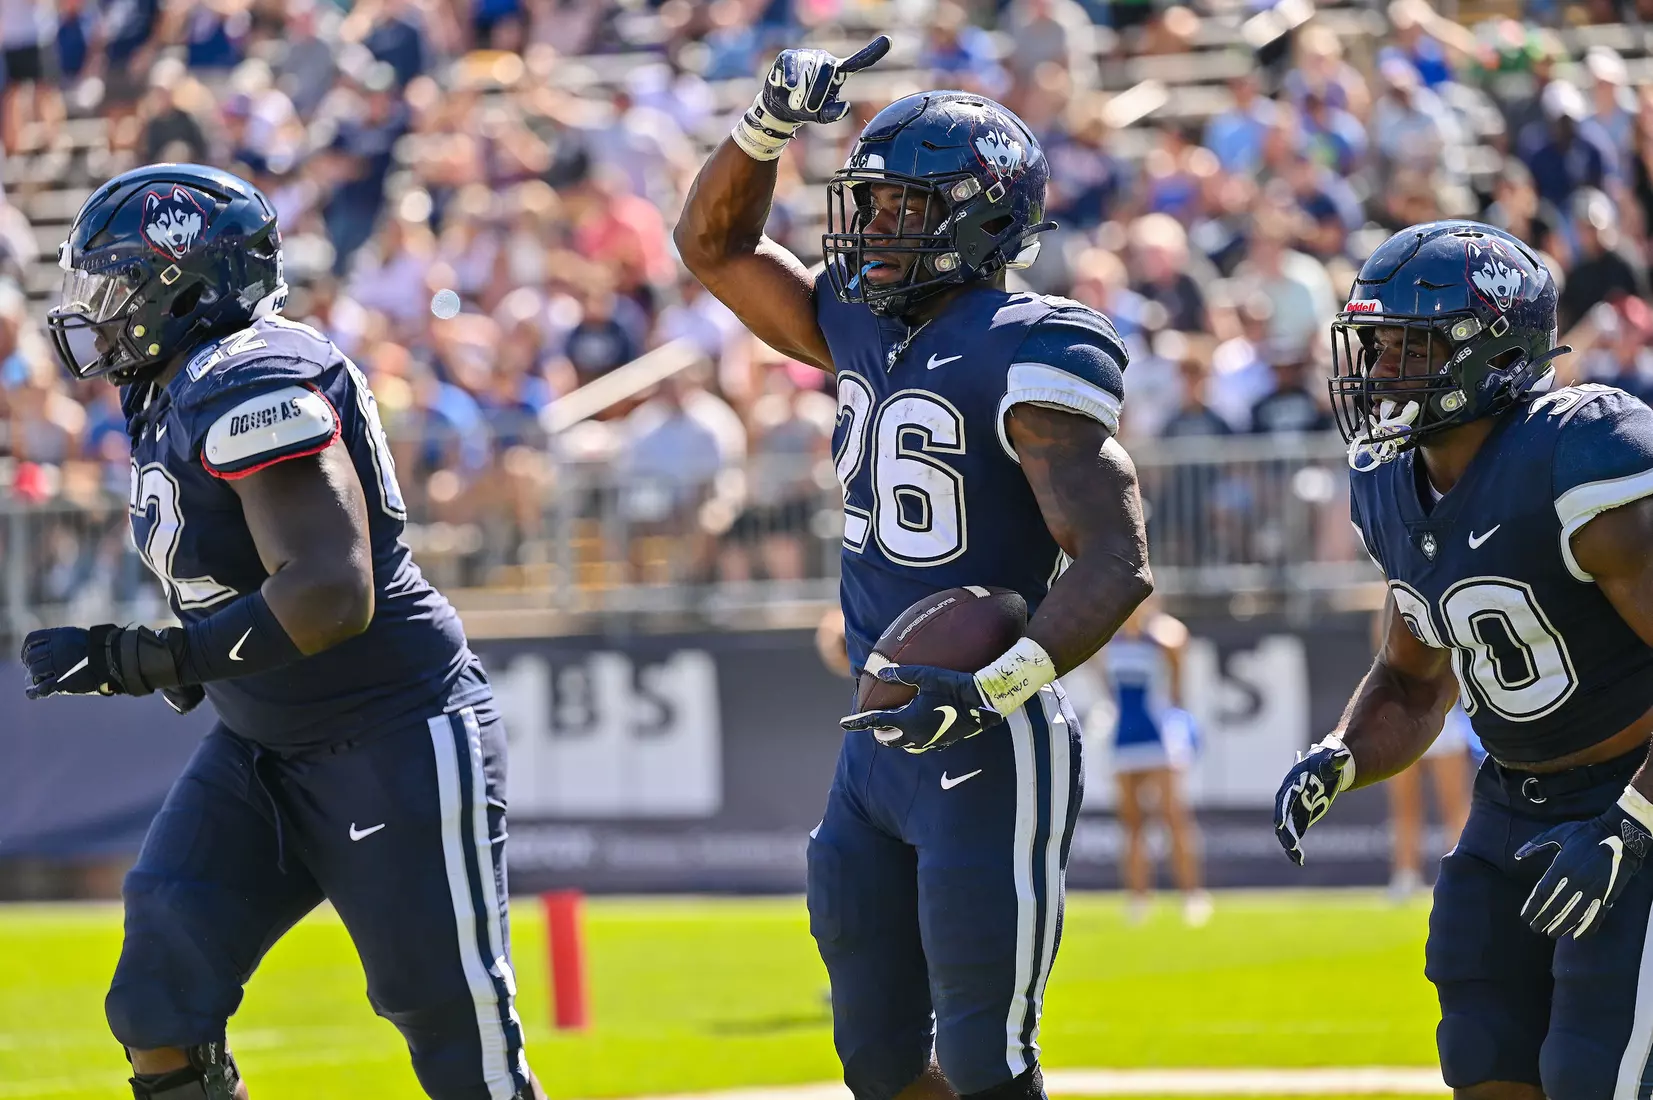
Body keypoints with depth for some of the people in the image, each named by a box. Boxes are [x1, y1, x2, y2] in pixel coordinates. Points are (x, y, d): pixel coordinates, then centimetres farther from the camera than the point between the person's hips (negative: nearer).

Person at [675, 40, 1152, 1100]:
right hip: (880, 744, 9)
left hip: (991, 749, -9)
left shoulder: (1029, 355, -15)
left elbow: (1118, 565, -21)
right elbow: (715, 247, 22)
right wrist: (770, 125, 5)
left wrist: (996, 688, -33)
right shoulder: (863, 329, 10)